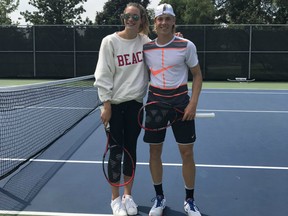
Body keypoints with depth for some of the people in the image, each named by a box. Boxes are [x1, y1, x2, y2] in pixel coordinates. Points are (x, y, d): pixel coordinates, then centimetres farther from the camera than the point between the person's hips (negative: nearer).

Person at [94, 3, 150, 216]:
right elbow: (103, 76, -7)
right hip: (115, 104, -3)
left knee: (131, 149, 11)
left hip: (135, 103, 3)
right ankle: (115, 198, 19)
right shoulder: (110, 41, -7)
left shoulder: (145, 41, 2)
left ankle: (128, 195, 26)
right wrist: (106, 105, -11)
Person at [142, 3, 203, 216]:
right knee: (155, 151, 6)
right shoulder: (146, 47, 2)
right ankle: (160, 197, 25)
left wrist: (193, 103, -9)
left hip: (180, 100, -2)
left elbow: (197, 75, 1)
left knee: (187, 152, 1)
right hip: (155, 100, 2)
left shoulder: (187, 46, -5)